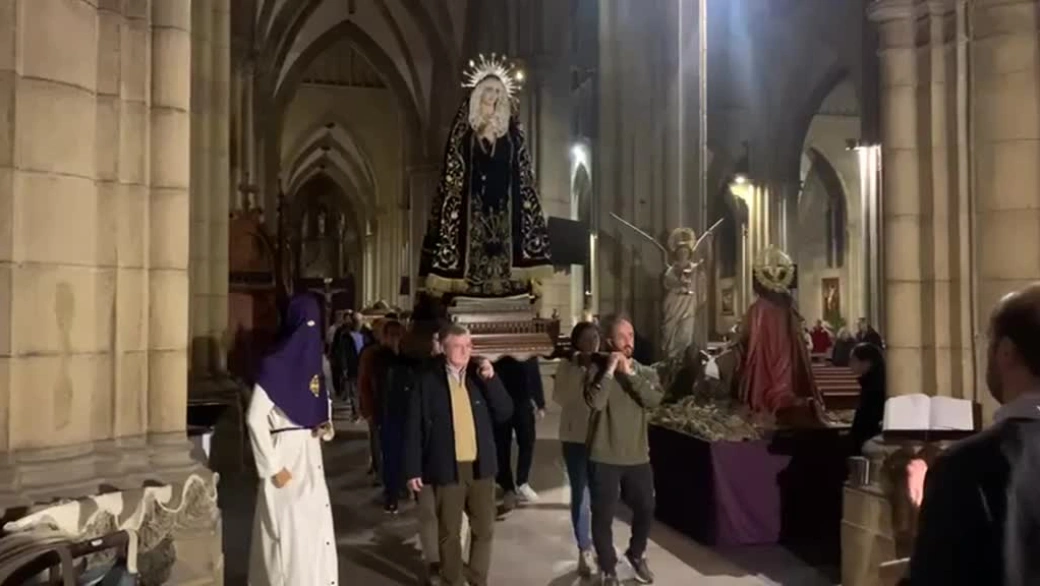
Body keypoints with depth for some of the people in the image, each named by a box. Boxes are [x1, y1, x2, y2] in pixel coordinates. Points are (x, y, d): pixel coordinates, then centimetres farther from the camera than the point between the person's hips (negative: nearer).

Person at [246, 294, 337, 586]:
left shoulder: (314, 362, 8)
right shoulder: (273, 366, -14)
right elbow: (255, 419, -16)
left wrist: (327, 425, 0)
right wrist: (273, 467, -16)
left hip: (311, 457, 7)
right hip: (286, 457, -7)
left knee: (316, 528, 13)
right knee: (290, 531, 1)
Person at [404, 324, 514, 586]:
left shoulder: (481, 375, 2)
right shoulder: (428, 380, -7)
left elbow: (505, 413, -3)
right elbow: (414, 428, -5)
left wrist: (491, 380, -14)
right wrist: (413, 470, -7)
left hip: (481, 466, 3)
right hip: (447, 468, -3)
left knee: (484, 529, 12)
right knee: (449, 533, 9)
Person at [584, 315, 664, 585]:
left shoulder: (646, 372, 5)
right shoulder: (598, 370, -5)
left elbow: (654, 400, -14)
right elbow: (595, 402, -22)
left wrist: (630, 373, -18)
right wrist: (610, 370, -20)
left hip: (638, 456, 3)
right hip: (604, 457, -3)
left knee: (645, 510, 14)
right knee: (603, 516, 4)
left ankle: (636, 554, 42)